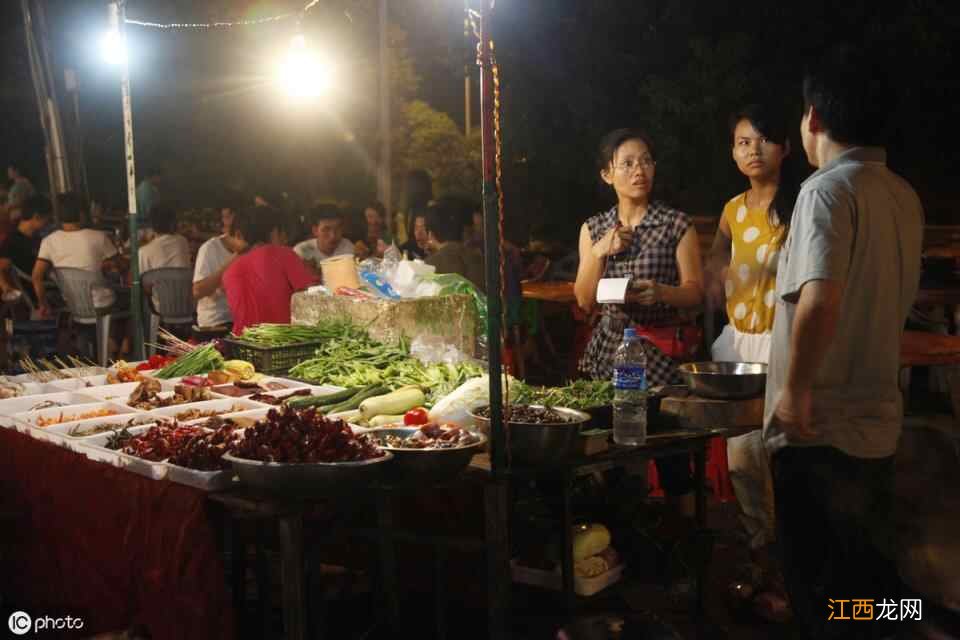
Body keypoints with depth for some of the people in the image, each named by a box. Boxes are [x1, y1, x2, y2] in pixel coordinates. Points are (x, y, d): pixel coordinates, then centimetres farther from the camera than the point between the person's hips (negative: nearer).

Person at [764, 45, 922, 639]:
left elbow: (820, 302, -29)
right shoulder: (904, 195, 8)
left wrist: (795, 389, -19)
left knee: (823, 589, 5)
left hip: (819, 426, -7)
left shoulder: (828, 189, -16)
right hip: (878, 419, 8)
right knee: (870, 572, 19)